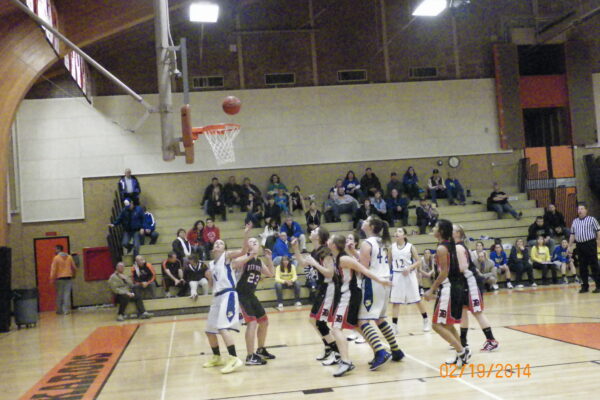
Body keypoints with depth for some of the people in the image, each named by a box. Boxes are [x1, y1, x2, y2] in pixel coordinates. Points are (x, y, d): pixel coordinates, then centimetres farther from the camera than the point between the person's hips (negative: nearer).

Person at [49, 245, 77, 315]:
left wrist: (52, 278, -8)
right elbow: (74, 267, 11)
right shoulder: (69, 257, 7)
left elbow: (53, 269, -9)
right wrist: (74, 275, 25)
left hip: (59, 278, -3)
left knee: (59, 295, 6)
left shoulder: (56, 258, -5)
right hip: (68, 278, 3)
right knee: (67, 295, 3)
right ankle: (66, 310, 0)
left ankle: (60, 310, 10)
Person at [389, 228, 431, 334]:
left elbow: (418, 262, -3)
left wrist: (409, 268, -18)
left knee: (417, 300, 4)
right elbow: (389, 261, 14)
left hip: (409, 275, -2)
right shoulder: (392, 247, 4)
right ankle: (394, 326, 3)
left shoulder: (410, 247, -3)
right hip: (397, 276, 2)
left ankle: (426, 321, 22)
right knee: (395, 302, -1)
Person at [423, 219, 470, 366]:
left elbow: (444, 273, -19)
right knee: (448, 324, 18)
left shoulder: (441, 248, -15)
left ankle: (462, 351, -7)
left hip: (448, 288, -10)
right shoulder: (450, 245, 13)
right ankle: (460, 354, 19)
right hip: (457, 287, 10)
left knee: (437, 325, -7)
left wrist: (431, 290, -15)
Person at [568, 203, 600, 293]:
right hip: (579, 246, 5)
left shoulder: (592, 219, 1)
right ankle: (585, 286, 13)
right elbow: (572, 234, 17)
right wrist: (570, 246, 13)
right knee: (582, 267, 6)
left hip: (590, 244, -5)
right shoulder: (575, 221, 14)